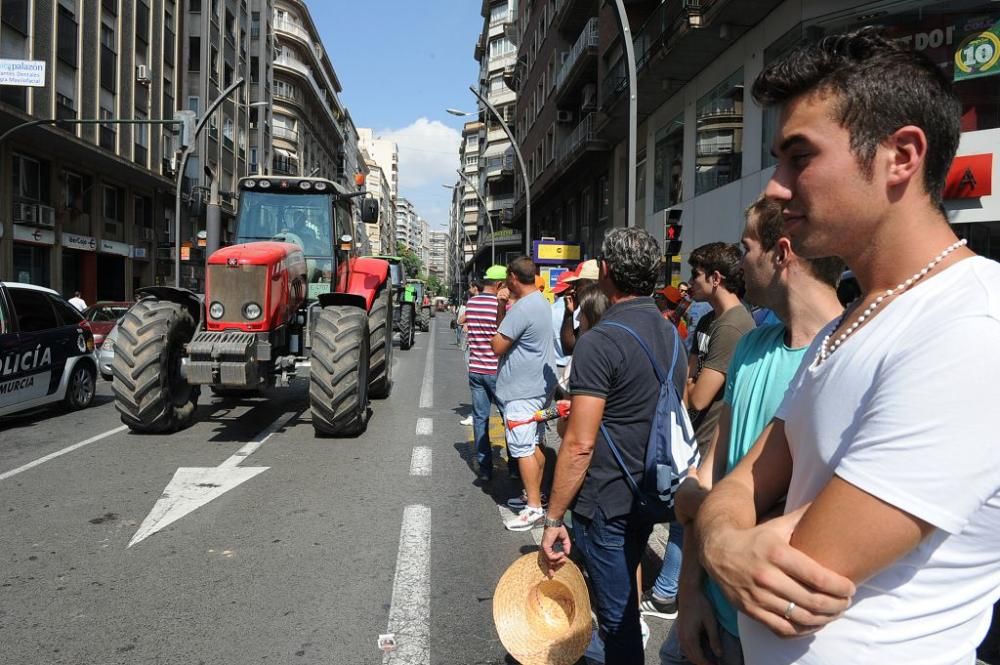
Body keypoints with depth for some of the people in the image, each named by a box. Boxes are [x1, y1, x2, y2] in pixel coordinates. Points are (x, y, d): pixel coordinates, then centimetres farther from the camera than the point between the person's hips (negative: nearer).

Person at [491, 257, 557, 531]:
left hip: (522, 389, -10)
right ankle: (535, 495, 30)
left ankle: (534, 508, -1)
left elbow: (497, 347, -16)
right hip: (538, 384, 10)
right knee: (534, 444, 18)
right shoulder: (541, 301, 11)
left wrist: (500, 308, -3)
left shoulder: (522, 308, -22)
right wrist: (502, 308, -3)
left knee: (522, 448, -5)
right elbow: (509, 330, 12)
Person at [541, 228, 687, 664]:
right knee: (625, 599, 27)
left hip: (607, 504, -8)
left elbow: (580, 444, -22)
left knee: (617, 615, 7)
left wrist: (553, 519, -14)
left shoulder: (600, 342, -21)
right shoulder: (672, 335, 5)